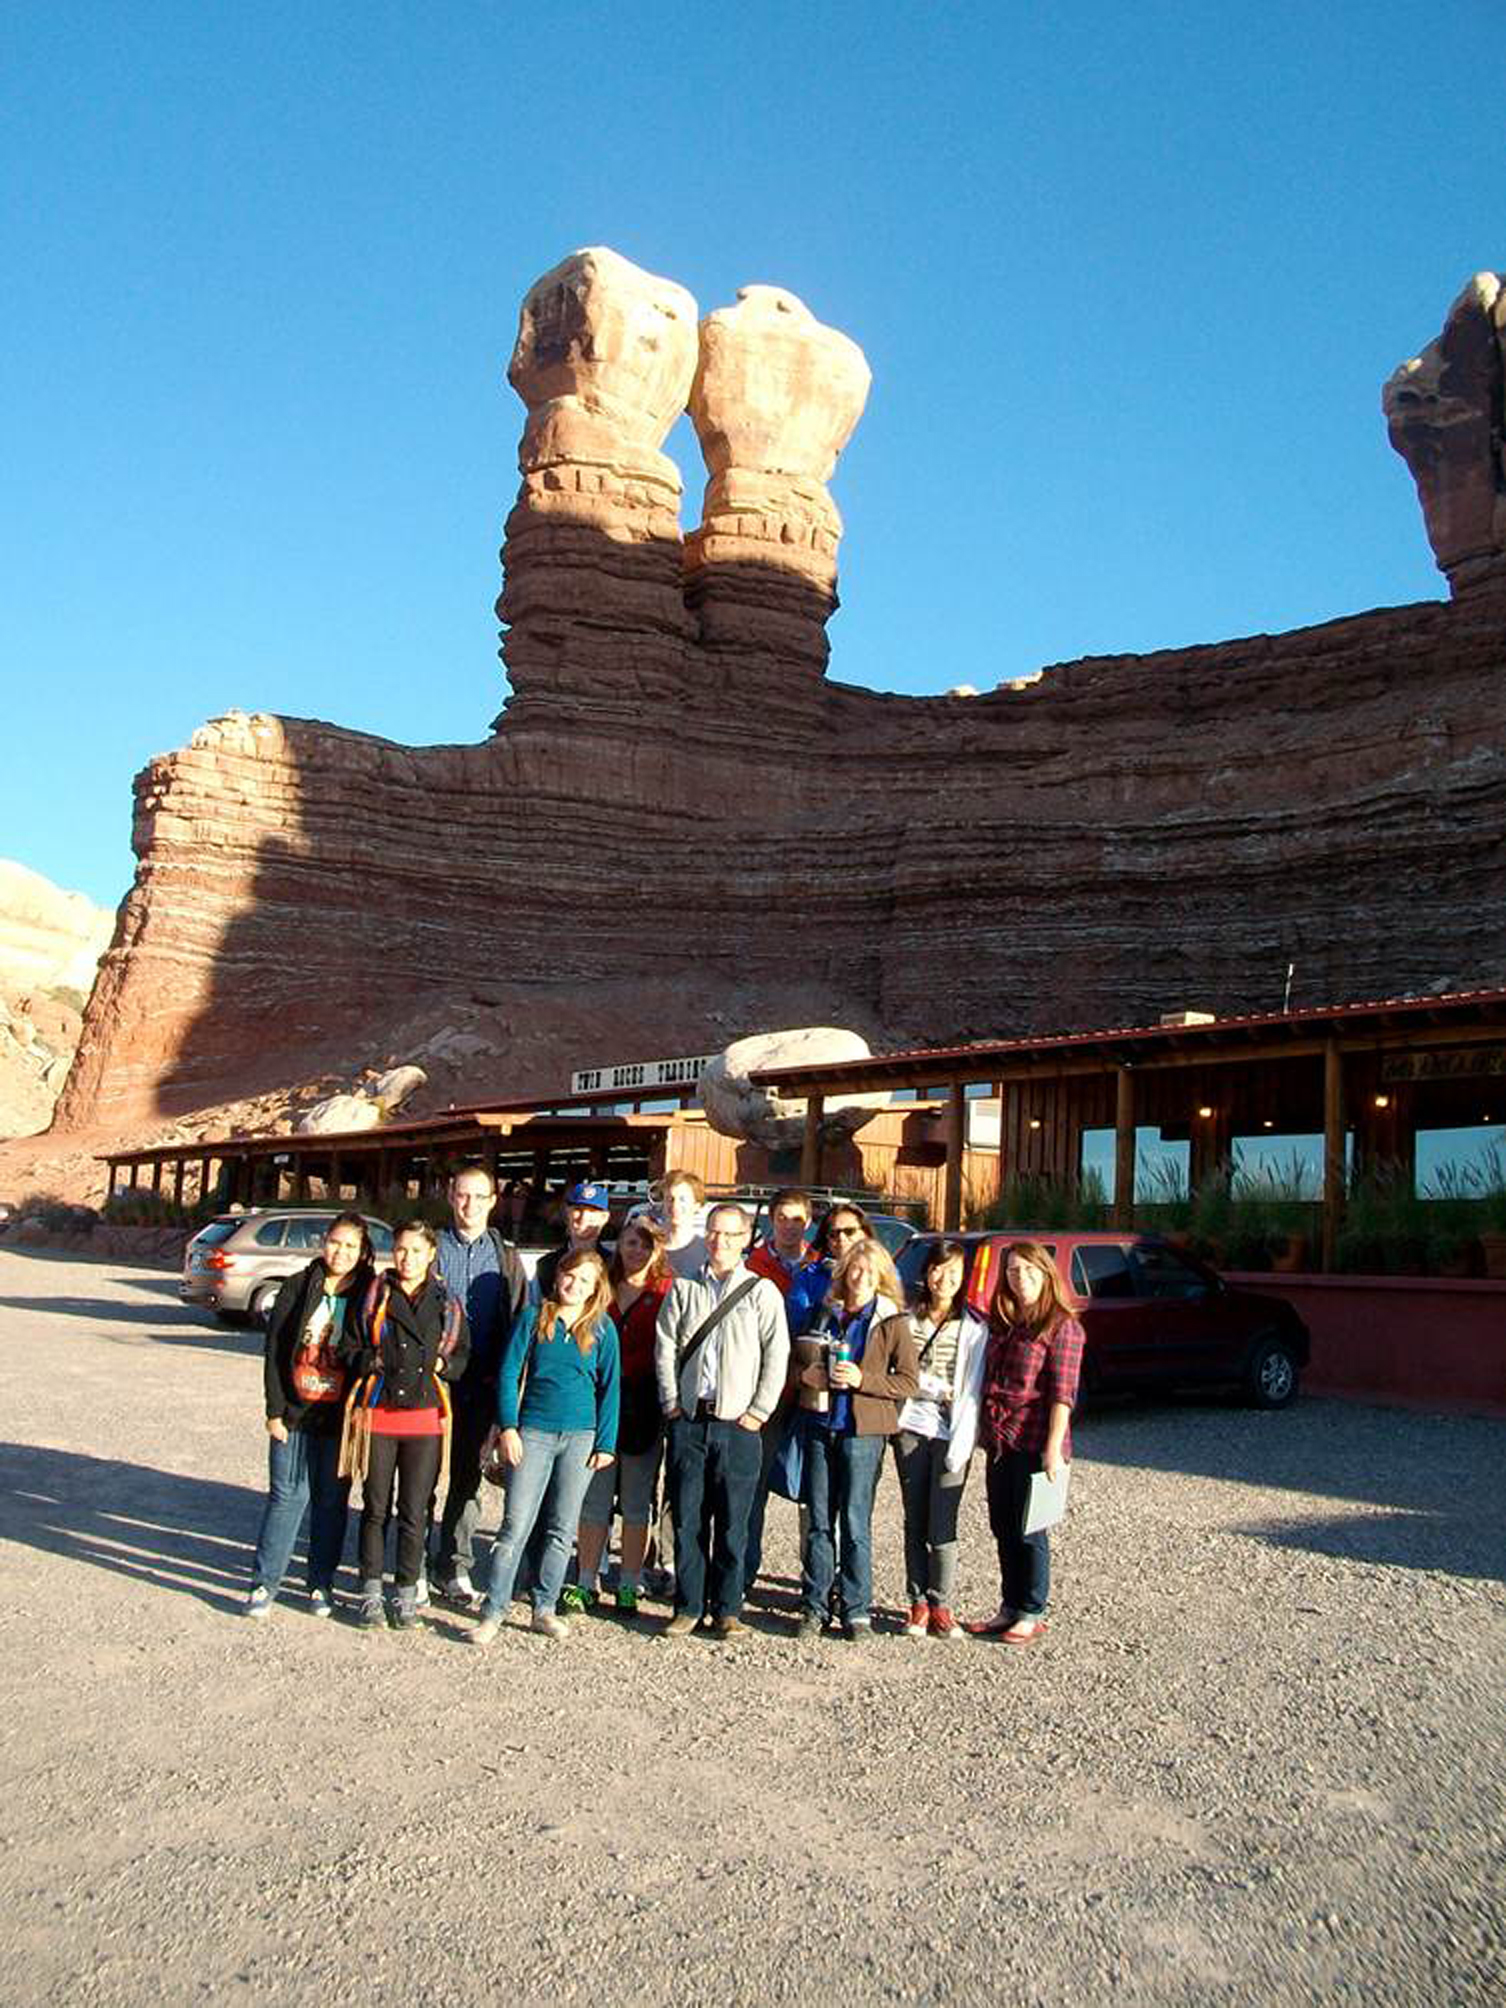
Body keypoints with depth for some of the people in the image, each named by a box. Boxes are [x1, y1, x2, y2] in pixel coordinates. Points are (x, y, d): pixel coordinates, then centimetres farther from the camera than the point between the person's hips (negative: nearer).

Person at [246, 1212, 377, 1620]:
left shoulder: (369, 1296, -1)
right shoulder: (298, 1287, 0)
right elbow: (275, 1351, 1)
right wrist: (275, 1410, -4)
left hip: (341, 1416, 0)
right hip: (296, 1411, 0)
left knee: (333, 1499, 8)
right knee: (288, 1494, 1)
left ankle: (321, 1584, 21)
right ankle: (265, 1582, 14)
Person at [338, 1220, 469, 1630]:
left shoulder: (447, 1304, 6)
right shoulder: (372, 1297, 4)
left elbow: (464, 1357, 11)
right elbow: (348, 1350, 6)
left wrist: (441, 1364, -7)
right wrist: (372, 1361, -11)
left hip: (425, 1416, 0)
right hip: (377, 1414, 0)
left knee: (414, 1512, 4)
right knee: (375, 1508, 7)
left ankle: (406, 1593, 17)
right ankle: (371, 1592, 20)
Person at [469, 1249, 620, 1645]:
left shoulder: (602, 1327, 4)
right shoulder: (533, 1316, 1)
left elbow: (609, 1387, 6)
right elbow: (509, 1373, 1)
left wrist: (606, 1443, 1)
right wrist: (508, 1427, -7)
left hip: (580, 1435, 2)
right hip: (533, 1432, -2)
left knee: (562, 1529, 8)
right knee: (516, 1526, -4)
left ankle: (544, 1609, 20)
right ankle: (493, 1611, 5)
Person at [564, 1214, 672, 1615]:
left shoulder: (668, 1292, 0)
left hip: (644, 1410, -2)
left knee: (636, 1505, 8)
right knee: (594, 1500, 7)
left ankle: (629, 1586, 19)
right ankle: (585, 1584, 17)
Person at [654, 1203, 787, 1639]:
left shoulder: (762, 1291, 2)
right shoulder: (684, 1288, 9)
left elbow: (776, 1355, -1)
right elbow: (665, 1346, 8)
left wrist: (758, 1412, -6)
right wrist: (671, 1403, 0)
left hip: (738, 1423, -2)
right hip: (689, 1419, 2)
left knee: (732, 1523, 3)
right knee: (687, 1518, 5)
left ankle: (726, 1609, 14)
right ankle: (688, 1607, 16)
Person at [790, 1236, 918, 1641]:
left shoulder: (892, 1322, -2)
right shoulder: (825, 1313, 10)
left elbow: (909, 1382, -5)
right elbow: (797, 1362, 18)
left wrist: (862, 1379, -16)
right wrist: (812, 1373, -4)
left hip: (863, 1430, -3)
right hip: (819, 1425, 4)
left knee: (855, 1523, 0)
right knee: (818, 1521, 8)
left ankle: (856, 1611, 11)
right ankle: (814, 1607, 16)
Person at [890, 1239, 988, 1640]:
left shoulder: (974, 1327, 1)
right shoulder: (908, 1319, 8)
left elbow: (972, 1389, -3)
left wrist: (961, 1444, -10)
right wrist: (937, 1389, -7)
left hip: (952, 1433, -2)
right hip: (911, 1427, 2)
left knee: (942, 1526, -4)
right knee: (914, 1521, 6)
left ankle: (941, 1606, 8)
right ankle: (918, 1604, 14)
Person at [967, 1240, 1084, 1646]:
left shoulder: (1060, 1326, -9)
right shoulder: (1003, 1324, 13)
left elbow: (1062, 1394, -14)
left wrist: (1053, 1448, -19)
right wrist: (984, 1430, 15)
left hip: (1034, 1445, -7)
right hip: (1000, 1443, 7)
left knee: (1028, 1532, 2)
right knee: (1003, 1529, 13)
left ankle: (1032, 1615, 16)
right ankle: (1010, 1607, 26)